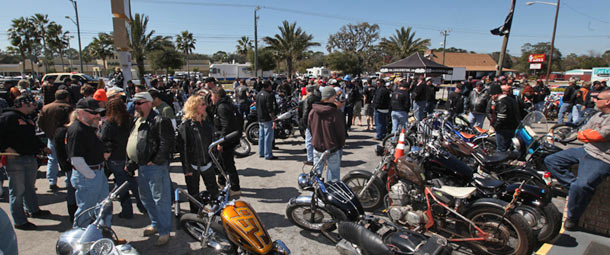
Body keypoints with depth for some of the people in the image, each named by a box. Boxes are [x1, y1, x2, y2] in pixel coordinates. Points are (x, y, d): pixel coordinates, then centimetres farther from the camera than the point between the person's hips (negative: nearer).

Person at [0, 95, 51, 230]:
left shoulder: (28, 119, 19)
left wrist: (43, 147, 33)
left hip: (31, 158, 9)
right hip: (15, 159, -9)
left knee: (30, 187, 22)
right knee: (17, 191, -2)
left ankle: (34, 210, 38)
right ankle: (20, 221, 5)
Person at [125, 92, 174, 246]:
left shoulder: (159, 121, -15)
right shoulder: (136, 122, 16)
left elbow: (167, 142, -23)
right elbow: (131, 144, 23)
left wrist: (156, 161, -21)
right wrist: (130, 163, 19)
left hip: (156, 167, -10)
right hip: (141, 167, 10)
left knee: (160, 199, -1)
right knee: (146, 198, 21)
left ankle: (164, 231, 10)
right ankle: (155, 224, 39)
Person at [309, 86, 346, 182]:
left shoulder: (312, 112, -3)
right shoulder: (336, 113, -18)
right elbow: (341, 132, -10)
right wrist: (341, 145, 6)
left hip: (317, 148, 5)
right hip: (333, 149, -4)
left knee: (316, 173, 19)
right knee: (333, 176, 10)